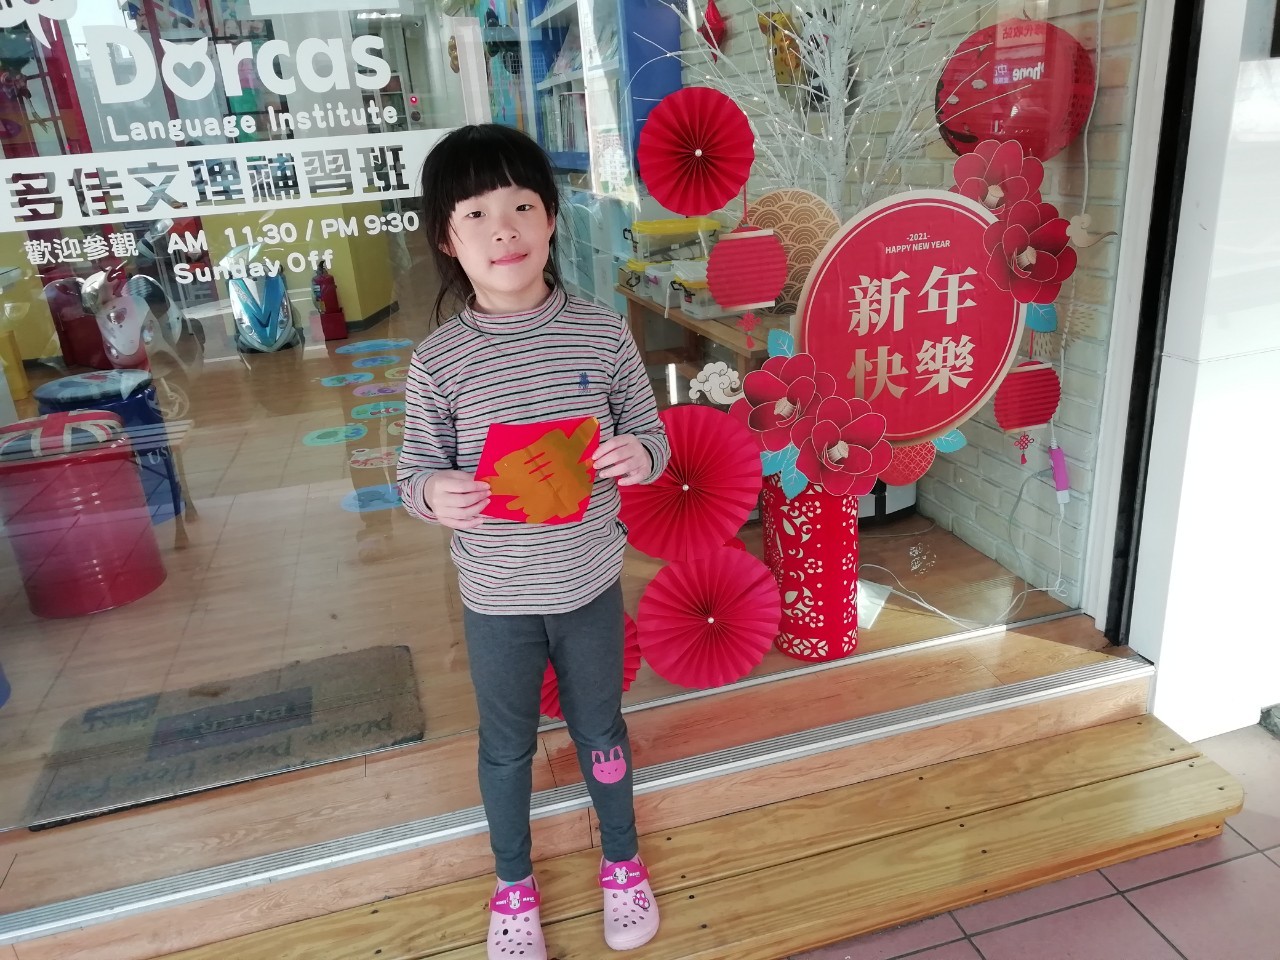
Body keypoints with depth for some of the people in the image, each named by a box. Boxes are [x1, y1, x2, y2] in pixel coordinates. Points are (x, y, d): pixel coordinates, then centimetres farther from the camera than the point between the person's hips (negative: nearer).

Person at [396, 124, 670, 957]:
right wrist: (435, 495, -27)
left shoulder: (603, 332, -10)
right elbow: (416, 474, -4)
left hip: (592, 585, 1)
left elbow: (652, 436, -1)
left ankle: (623, 863, 49)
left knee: (601, 732, 21)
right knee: (507, 747, 20)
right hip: (497, 600, 0)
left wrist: (640, 456, -24)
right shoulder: (438, 361, -12)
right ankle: (514, 888, 47)